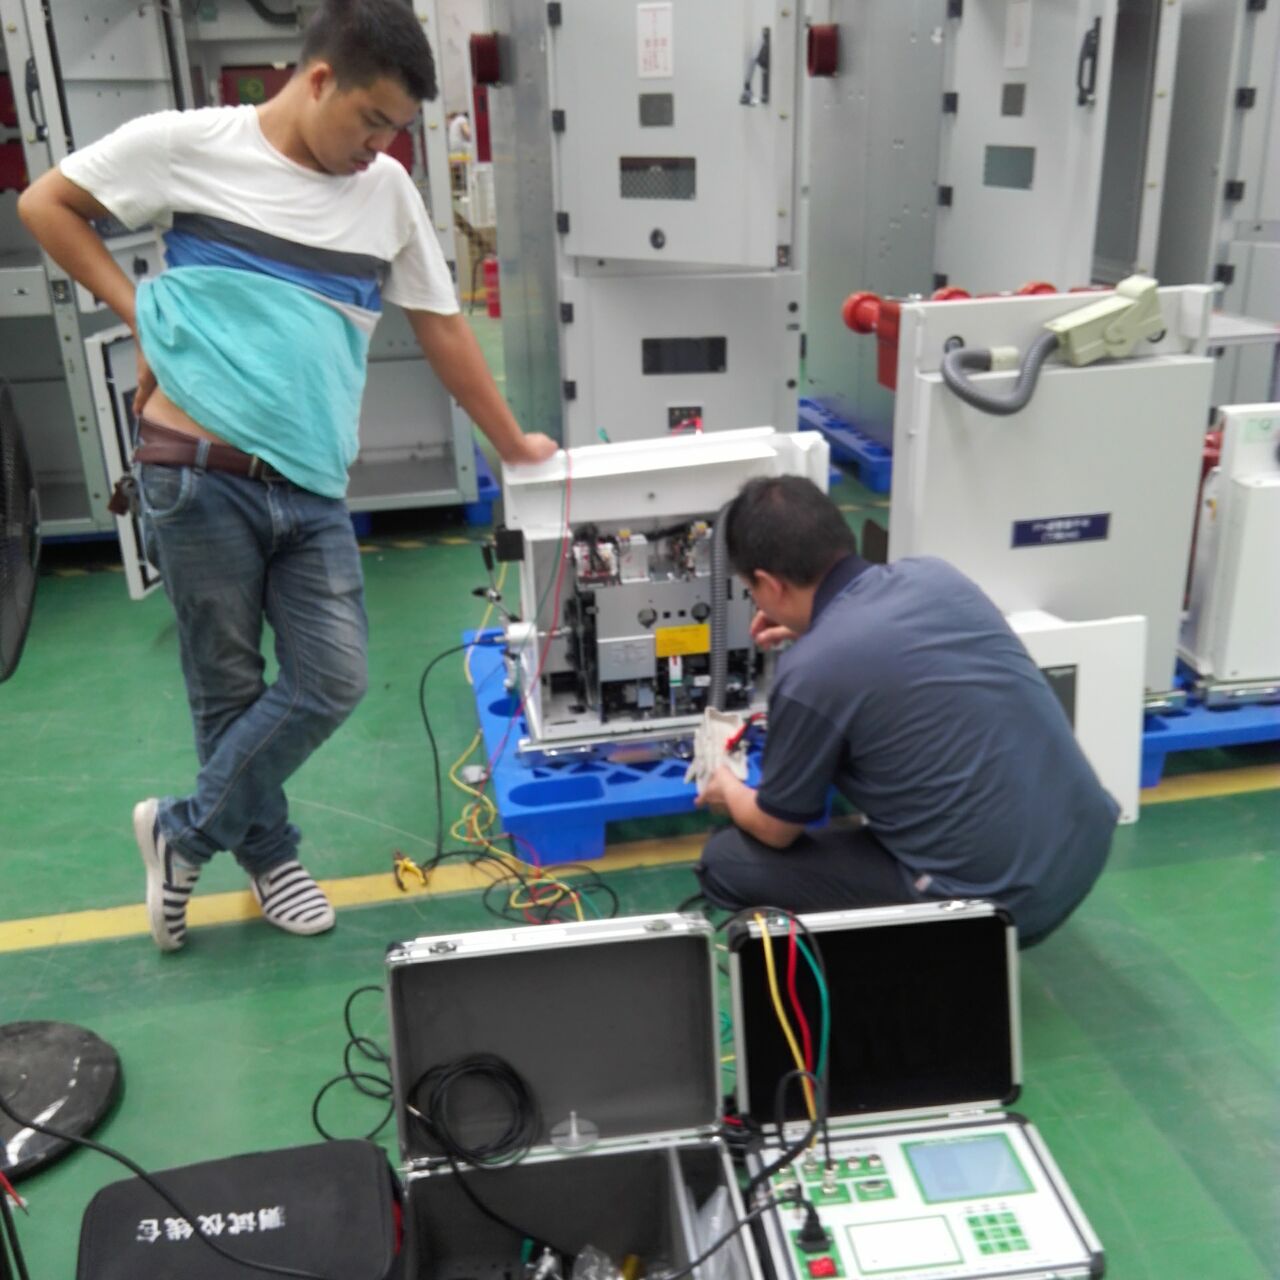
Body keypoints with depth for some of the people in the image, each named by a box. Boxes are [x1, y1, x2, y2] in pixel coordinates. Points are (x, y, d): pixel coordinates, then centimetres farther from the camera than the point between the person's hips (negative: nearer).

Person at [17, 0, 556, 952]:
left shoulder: (388, 191, 8)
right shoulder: (187, 144, -2)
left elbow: (441, 328, 15)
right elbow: (46, 203, 9)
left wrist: (513, 445, 18)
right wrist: (139, 312, -1)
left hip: (313, 489, 4)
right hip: (199, 476, -3)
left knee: (333, 684, -2)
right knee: (229, 688, 6)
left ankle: (184, 834, 21)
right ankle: (269, 855, 31)